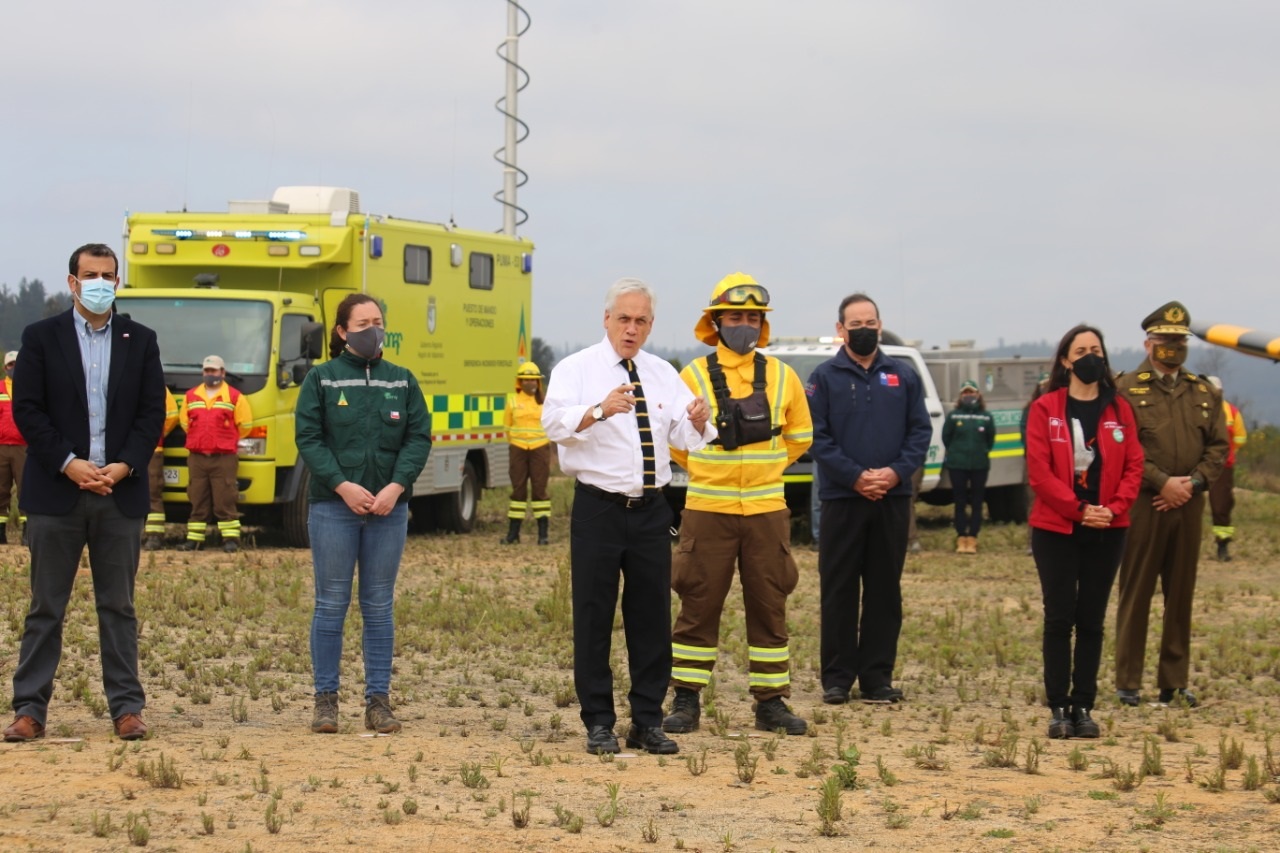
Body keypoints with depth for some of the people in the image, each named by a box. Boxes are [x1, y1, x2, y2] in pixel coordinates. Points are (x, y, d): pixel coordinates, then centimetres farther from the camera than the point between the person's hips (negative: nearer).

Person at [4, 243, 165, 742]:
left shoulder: (140, 341, 9)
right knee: (46, 607, 1)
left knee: (118, 606, 5)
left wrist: (124, 466, -9)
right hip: (56, 492, -1)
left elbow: (153, 413, 6)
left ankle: (126, 709, 7)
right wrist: (68, 463, -12)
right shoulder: (41, 338, 4)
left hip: (120, 491, 1)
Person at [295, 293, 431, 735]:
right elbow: (308, 438, -4)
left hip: (388, 508, 2)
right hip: (333, 505, -2)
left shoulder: (402, 381, 10)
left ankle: (378, 699, 9)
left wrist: (396, 486, -11)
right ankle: (326, 699, 6)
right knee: (331, 604, 0)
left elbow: (419, 438, 4)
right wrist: (342, 485, -15)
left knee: (380, 607, 5)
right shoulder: (321, 379, 3)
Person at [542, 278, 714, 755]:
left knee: (653, 615, 6)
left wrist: (699, 423, -19)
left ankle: (648, 723, 13)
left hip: (651, 510, 4)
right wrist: (599, 410, -38)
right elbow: (554, 422, -20)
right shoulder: (577, 370, -2)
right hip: (599, 509, -4)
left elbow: (684, 437, 4)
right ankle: (599, 724, 6)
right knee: (594, 615, -1)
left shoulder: (663, 375, 12)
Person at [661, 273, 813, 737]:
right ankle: (685, 702, 9)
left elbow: (799, 437, 18)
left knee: (769, 607, 5)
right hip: (708, 509, -2)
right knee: (699, 606, 1)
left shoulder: (782, 378, 4)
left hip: (766, 510, 2)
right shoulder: (694, 377, -2)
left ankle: (771, 702, 12)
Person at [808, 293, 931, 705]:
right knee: (839, 591, 0)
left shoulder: (903, 376, 10)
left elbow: (921, 431, 6)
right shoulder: (825, 377, 2)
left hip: (892, 498, 2)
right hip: (842, 498, -2)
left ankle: (877, 677, 11)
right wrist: (854, 476, -15)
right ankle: (837, 678, 5)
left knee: (885, 590, 6)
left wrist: (897, 471, -11)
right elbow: (816, 436, -5)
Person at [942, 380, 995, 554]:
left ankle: (972, 539, 7)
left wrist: (983, 452, 8)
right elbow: (946, 437, 5)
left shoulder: (986, 417, 0)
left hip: (980, 466, 1)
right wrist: (955, 453, 11)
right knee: (960, 502, 3)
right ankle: (961, 539, 9)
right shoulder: (953, 416, -2)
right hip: (957, 466, -1)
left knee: (976, 503, 3)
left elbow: (990, 439, 9)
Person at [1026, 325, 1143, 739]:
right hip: (1056, 529, -2)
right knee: (1059, 618, -2)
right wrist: (1078, 509, -15)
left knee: (1091, 620, 4)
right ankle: (1059, 708, 2)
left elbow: (1133, 467, 3)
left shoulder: (1119, 410, 7)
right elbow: (1039, 471, -7)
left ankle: (1083, 707, 8)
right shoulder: (1045, 409, -1)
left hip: (1106, 531, 2)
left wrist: (1114, 508, -12)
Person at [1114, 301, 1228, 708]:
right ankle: (1128, 683, 5)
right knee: (1136, 594, 0)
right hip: (1143, 504, -4)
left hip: (1188, 505, 4)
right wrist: (1163, 483, -15)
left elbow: (1218, 446, 9)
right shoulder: (1126, 390, -1)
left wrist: (1193, 482, -7)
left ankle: (1174, 682, 13)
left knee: (1181, 596, 7)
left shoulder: (1204, 392, 14)